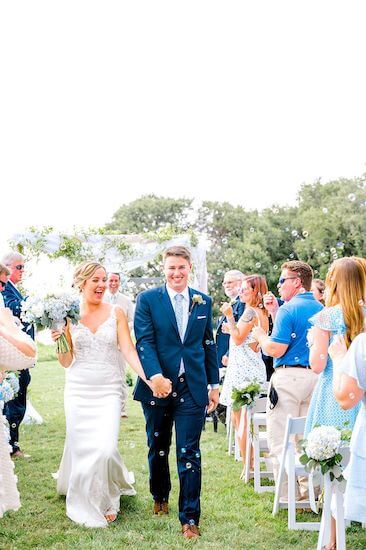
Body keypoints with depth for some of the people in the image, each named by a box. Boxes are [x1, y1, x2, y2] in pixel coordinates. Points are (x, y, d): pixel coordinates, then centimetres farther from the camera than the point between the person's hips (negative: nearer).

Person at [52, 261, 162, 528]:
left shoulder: (116, 313, 0)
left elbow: (129, 350, -8)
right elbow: (66, 362, 4)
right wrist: (59, 341, -15)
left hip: (109, 391, -1)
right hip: (78, 390, 1)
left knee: (106, 448, -11)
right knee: (81, 448, 4)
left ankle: (107, 501, 19)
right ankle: (85, 503, 30)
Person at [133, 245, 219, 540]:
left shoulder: (203, 301, 6)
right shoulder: (147, 299, -3)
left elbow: (209, 344, 10)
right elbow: (144, 341, -11)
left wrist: (214, 384, 9)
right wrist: (155, 376, -26)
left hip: (193, 388, 0)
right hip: (157, 385, 0)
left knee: (189, 454, 0)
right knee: (157, 448, 17)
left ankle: (190, 518, 9)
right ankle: (160, 497, 41)